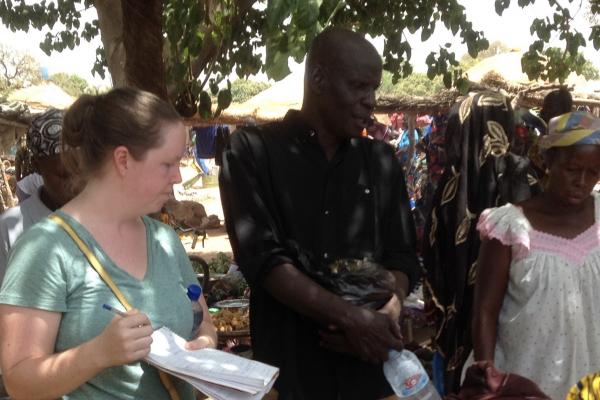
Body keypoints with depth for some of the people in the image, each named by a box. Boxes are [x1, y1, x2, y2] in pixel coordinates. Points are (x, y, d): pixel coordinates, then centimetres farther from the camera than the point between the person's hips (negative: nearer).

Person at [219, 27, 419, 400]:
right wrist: (352, 317, -19)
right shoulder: (254, 150, -4)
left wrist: (388, 312, -13)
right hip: (289, 358, -3)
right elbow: (263, 258, -13)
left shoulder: (382, 161, 9)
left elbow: (402, 256, 7)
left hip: (371, 356, 4)